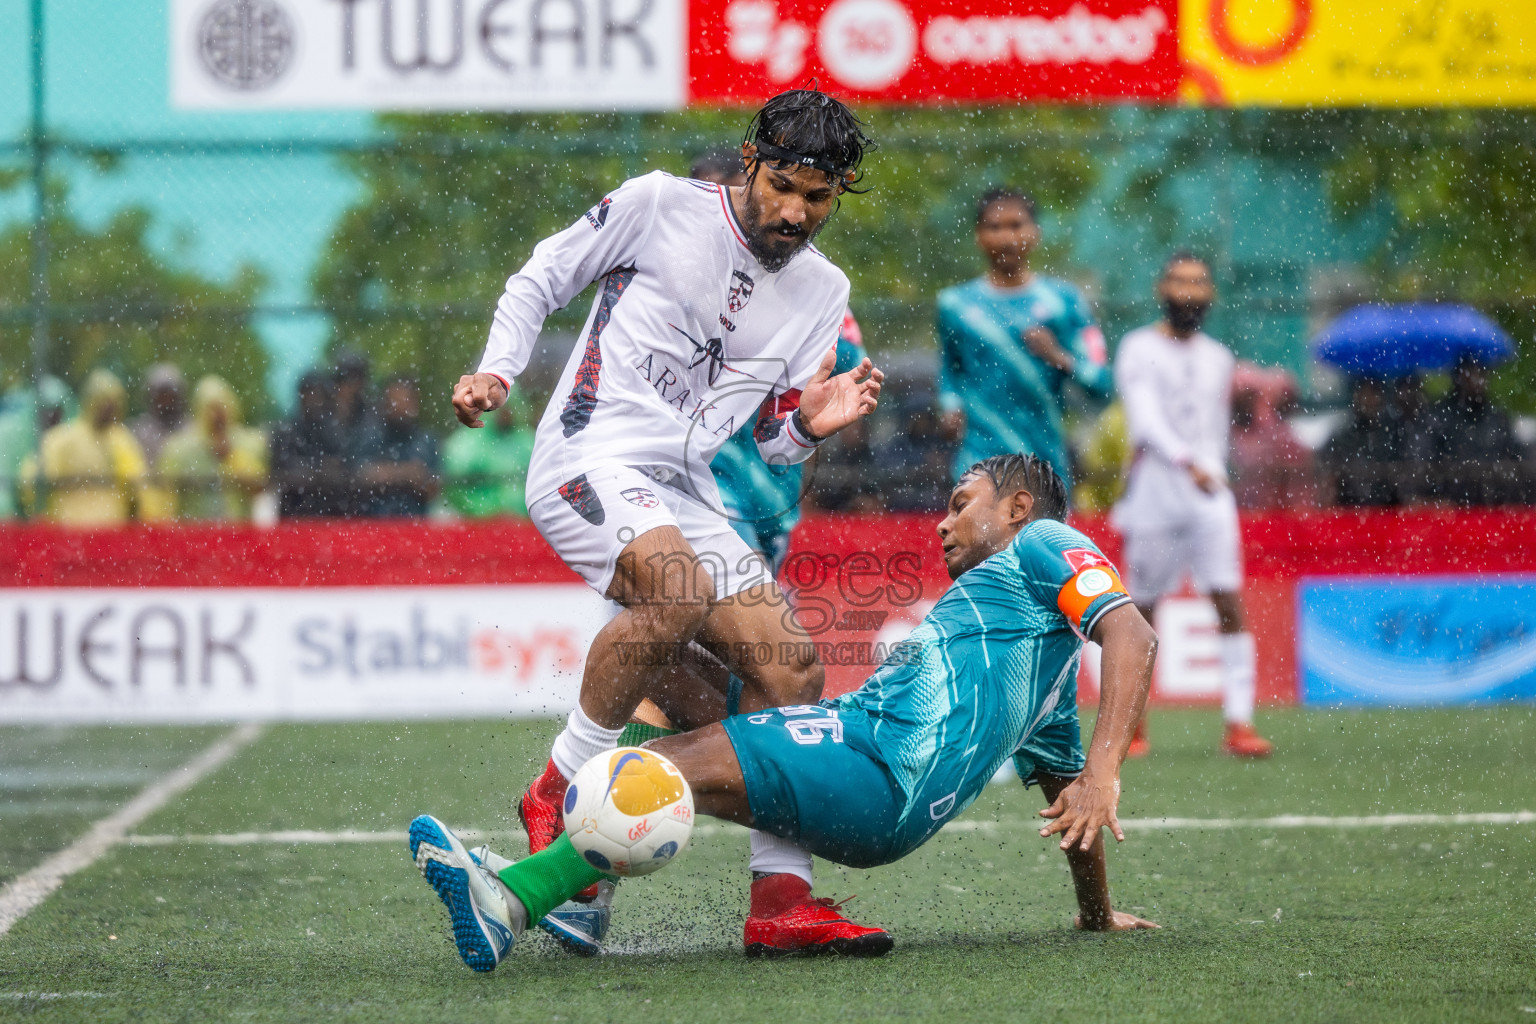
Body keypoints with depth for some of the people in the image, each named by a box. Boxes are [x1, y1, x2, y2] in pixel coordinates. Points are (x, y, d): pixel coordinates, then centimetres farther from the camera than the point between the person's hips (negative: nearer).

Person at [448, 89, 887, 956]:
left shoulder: (823, 293, 13)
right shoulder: (660, 206, -2)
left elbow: (772, 440, 18)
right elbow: (539, 281, 8)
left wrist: (811, 425, -4)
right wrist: (498, 371, -7)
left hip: (688, 495, 7)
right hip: (590, 459, -6)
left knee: (793, 671, -6)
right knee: (678, 592, -35)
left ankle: (782, 895, -1)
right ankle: (558, 797, -21)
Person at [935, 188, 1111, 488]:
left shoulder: (1063, 300, 4)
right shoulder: (956, 303, 7)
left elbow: (1100, 384, 1)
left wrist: (1059, 357, -16)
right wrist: (950, 404, 6)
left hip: (1045, 456, 1)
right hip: (981, 456, -1)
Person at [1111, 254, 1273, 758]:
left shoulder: (1217, 359, 15)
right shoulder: (1139, 350, -3)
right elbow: (1146, 419, -18)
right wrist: (1187, 462, -32)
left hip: (1209, 491, 4)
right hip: (1155, 489, -4)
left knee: (1229, 601, -10)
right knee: (1142, 610, 4)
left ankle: (1238, 723, -12)